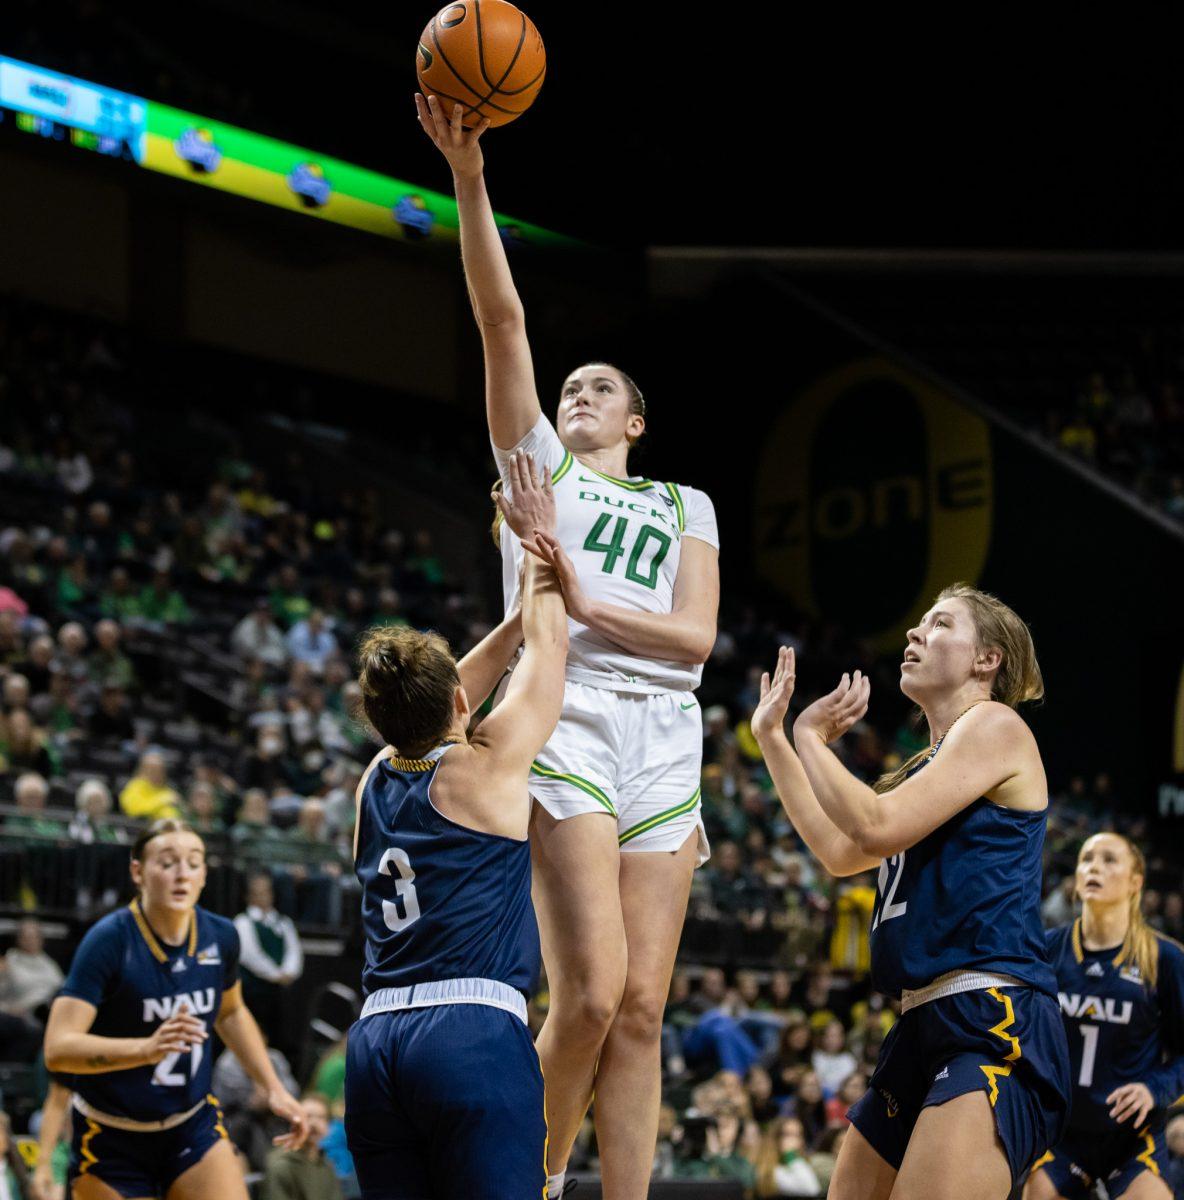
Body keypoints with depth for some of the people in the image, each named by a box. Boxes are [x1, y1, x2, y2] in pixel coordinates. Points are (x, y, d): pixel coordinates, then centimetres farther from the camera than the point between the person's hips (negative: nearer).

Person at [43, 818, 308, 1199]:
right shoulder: (109, 940, -20)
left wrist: (274, 1089, 13)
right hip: (112, 1140, -4)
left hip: (194, 1128, 4)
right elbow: (58, 1048, -30)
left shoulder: (220, 936, -4)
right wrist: (148, 1048, -43)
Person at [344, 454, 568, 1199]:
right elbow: (549, 650, 15)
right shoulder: (486, 767, 2)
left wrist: (525, 610, 39)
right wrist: (542, 548, 29)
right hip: (474, 1033, -6)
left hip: (375, 1042, 6)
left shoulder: (376, 781, 17)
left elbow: (433, 706, 36)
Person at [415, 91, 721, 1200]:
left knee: (642, 1010, -2)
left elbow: (698, 636, 7)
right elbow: (501, 321, 5)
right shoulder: (535, 461, 18)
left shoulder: (685, 507, 23)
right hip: (564, 721, -3)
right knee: (591, 993, -17)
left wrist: (592, 604, -9)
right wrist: (467, 180, -6)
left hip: (662, 736, 3)